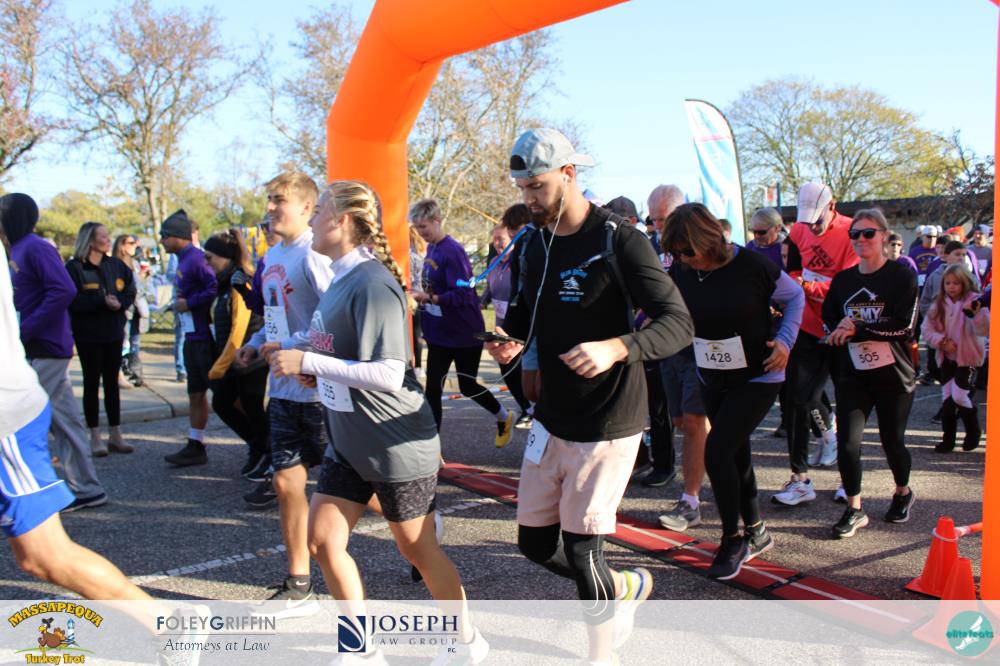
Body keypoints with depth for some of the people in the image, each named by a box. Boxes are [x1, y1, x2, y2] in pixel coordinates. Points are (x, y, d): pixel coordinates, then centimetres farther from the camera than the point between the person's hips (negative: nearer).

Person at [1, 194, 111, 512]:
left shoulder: (36, 248, -13)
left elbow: (64, 291, -24)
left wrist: (25, 329, -21)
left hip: (43, 350, -9)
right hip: (40, 349, 9)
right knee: (64, 420, 11)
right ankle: (86, 489, 17)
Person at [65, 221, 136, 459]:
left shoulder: (115, 265, 6)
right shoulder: (74, 267, -9)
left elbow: (130, 291, 5)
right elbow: (72, 300, -17)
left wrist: (119, 302, -15)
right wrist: (102, 300, -23)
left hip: (113, 333, 5)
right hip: (88, 334, -5)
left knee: (112, 382, 10)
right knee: (92, 383, 2)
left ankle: (115, 435, 17)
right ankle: (95, 437, 10)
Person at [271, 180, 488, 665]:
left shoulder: (373, 284, -22)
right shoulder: (341, 278, 6)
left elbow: (388, 374, -29)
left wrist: (308, 362, -25)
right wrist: (309, 366, 2)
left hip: (397, 446, -9)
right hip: (348, 442, 9)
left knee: (418, 550, 8)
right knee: (322, 540, 8)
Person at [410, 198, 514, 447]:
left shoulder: (452, 251, -20)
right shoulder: (430, 249, 4)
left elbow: (463, 294, -26)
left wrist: (429, 298, -34)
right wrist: (420, 296, -1)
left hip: (465, 335, -7)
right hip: (439, 335, 7)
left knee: (467, 386, 10)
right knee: (432, 390, 3)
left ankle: (504, 417, 38)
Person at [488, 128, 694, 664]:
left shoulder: (619, 241, -16)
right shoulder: (537, 242, 7)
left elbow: (679, 323, -20)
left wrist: (615, 348, -38)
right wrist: (510, 339, -4)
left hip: (607, 426, -7)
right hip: (551, 419, 7)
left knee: (580, 553, -1)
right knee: (536, 543, 13)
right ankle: (624, 587, 40)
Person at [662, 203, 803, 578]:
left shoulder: (752, 265, -17)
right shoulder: (681, 272, -5)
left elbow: (795, 297, -3)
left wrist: (785, 340, -14)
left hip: (758, 378, -6)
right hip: (711, 380, 6)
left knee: (717, 451, -16)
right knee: (736, 454, 15)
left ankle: (733, 540, 4)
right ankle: (756, 532, 35)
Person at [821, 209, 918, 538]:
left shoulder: (902, 276, -7)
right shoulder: (843, 279, 7)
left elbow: (903, 326, -17)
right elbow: (829, 318, 11)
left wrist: (857, 329, -22)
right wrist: (841, 328, -12)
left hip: (893, 375, -3)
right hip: (852, 375, 3)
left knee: (892, 442, 11)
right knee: (847, 443, -8)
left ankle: (903, 493, 40)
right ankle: (854, 510, 7)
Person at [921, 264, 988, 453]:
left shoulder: (973, 302, -11)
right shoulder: (939, 303, 3)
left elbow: (985, 331, -22)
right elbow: (927, 329, 2)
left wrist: (976, 313, -39)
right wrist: (942, 341, -14)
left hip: (967, 357, -5)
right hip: (947, 358, 5)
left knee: (960, 396, -12)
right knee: (947, 398, 6)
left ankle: (973, 432, 14)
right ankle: (948, 440, 16)